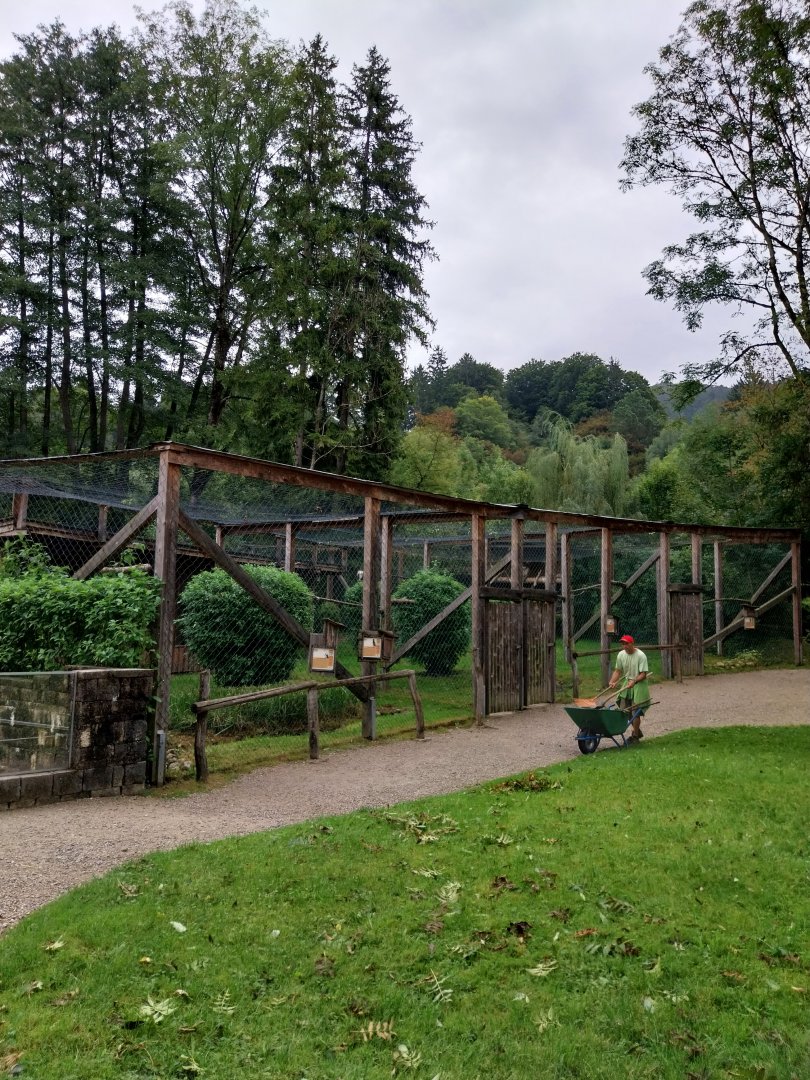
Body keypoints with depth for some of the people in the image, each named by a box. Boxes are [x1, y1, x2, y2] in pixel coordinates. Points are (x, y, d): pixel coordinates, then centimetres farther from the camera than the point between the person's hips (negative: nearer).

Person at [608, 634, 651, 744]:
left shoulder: (640, 656, -18)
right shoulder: (621, 655, -2)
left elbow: (643, 674, -18)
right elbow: (618, 671, 4)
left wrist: (634, 681, -34)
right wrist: (612, 682, -12)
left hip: (639, 684, -6)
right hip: (627, 683, 6)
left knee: (635, 711, -5)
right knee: (624, 709, 7)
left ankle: (635, 735, 11)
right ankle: (637, 731, 28)